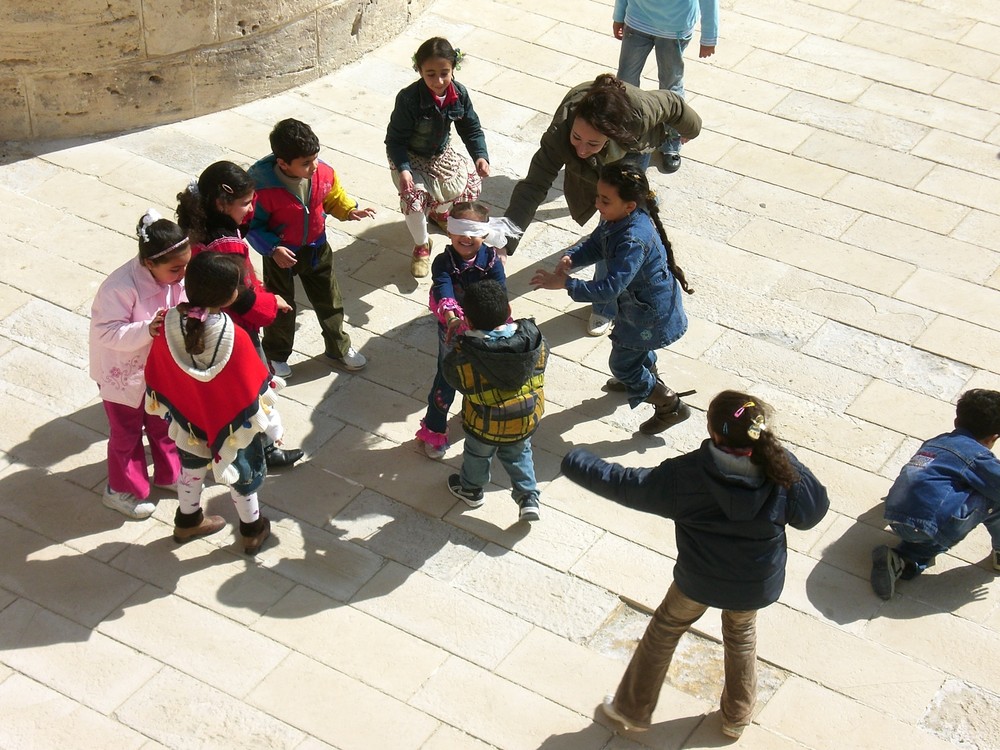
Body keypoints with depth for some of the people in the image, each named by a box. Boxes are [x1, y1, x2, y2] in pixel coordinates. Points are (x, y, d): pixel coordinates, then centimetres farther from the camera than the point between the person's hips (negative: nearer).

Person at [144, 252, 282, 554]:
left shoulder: (169, 325, -23)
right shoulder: (235, 338, -36)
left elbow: (157, 377, -7)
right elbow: (254, 389, -23)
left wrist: (166, 409, 12)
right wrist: (271, 424, -6)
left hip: (189, 417, 4)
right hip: (232, 423, -4)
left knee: (192, 466, 31)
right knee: (242, 472, 23)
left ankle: (187, 521, 53)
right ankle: (252, 529, 44)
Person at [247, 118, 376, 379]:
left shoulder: (323, 172, -19)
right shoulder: (263, 187, -31)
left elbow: (335, 196, 2)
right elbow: (253, 225, -19)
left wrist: (349, 211, -16)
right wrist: (272, 249, -31)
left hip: (317, 248, 4)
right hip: (281, 254, -4)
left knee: (329, 300, 18)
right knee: (281, 307, 15)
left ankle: (339, 348, 41)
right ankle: (276, 355, 39)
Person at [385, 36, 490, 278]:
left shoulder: (459, 94, -15)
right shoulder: (409, 99, -31)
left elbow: (471, 129, -2)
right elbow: (395, 140, -23)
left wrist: (481, 156, -19)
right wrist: (403, 169, -38)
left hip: (441, 152, 5)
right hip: (409, 158, -5)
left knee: (471, 182, -10)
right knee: (414, 196, -29)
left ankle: (440, 211, 27)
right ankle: (421, 245, 1)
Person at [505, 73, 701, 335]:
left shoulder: (639, 111, -48)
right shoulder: (558, 136, -49)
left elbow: (672, 104, -26)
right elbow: (533, 187, -47)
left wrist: (689, 129, -2)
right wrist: (504, 243, -57)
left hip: (632, 147, -1)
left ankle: (607, 306, 10)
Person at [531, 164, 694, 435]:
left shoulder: (633, 241, -41)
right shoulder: (618, 219, -13)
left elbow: (610, 289, -41)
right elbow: (594, 245, -1)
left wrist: (565, 284, -40)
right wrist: (570, 258, -22)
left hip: (651, 315, -9)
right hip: (641, 303, 9)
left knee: (621, 362, 10)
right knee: (626, 341, 35)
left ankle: (671, 407, 26)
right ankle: (649, 378, 66)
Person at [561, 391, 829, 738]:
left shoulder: (685, 475, -28)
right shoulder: (784, 471, -25)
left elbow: (623, 485, -16)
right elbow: (814, 510, -6)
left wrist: (576, 462, 0)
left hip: (699, 581, -1)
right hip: (758, 585, 2)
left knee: (665, 628, 26)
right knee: (741, 634, 32)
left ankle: (632, 709, 40)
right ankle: (737, 717, 48)